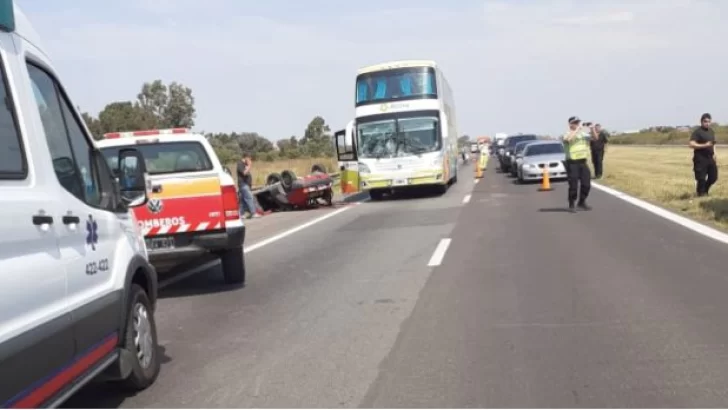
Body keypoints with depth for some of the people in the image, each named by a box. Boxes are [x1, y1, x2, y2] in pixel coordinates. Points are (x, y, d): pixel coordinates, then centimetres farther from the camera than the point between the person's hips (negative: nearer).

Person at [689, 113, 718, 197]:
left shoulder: (711, 131, 14)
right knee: (701, 179, -4)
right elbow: (692, 144, -19)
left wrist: (714, 155, 13)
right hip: (700, 159, -7)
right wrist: (705, 145, -27)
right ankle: (701, 194, 12)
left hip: (710, 158, 7)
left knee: (713, 177, 9)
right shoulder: (697, 131, -9)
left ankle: (705, 191, 30)